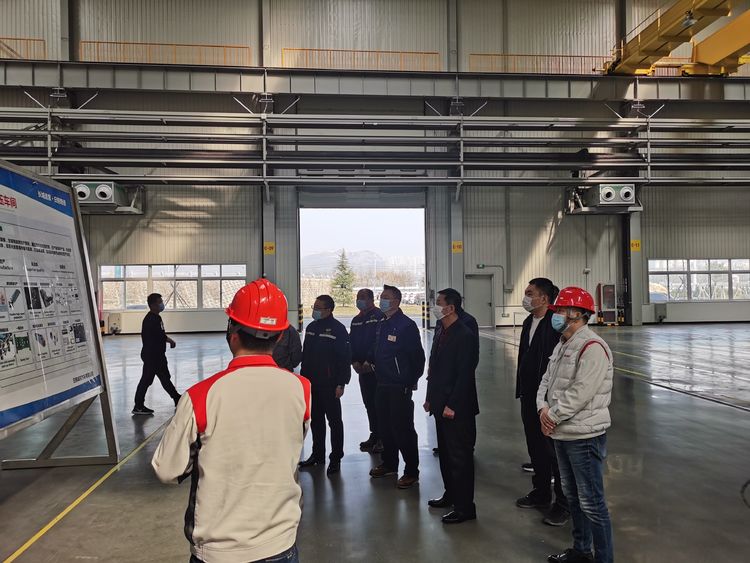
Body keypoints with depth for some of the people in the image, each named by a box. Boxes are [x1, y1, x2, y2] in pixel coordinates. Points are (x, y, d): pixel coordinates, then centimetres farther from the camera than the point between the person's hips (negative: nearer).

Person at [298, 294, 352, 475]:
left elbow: (345, 358, -13)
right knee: (316, 420, 15)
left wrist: (341, 384, -16)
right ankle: (317, 455, 28)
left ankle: (336, 458, 11)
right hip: (312, 384, 7)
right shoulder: (311, 328, 12)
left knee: (334, 421, 2)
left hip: (330, 385, -7)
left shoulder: (338, 329, -11)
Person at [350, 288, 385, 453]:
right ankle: (374, 435, 22)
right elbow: (351, 342, 16)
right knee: (369, 403, 12)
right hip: (362, 369, 7)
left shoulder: (380, 317, -9)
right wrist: (354, 361, 1)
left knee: (378, 402, -5)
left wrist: (370, 362, -18)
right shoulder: (356, 320, 15)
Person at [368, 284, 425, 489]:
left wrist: (411, 381, -8)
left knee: (403, 429, -3)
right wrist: (371, 361, 8)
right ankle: (389, 464, 33)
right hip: (382, 384, 8)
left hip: (400, 387, -8)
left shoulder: (407, 325, -14)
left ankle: (411, 472, 8)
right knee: (385, 426, 17)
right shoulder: (381, 324, 11)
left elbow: (417, 356, -13)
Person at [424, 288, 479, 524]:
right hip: (441, 406, 9)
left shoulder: (464, 336, -17)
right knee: (445, 453, 19)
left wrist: (452, 405, -20)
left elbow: (464, 375, -20)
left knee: (460, 457, 0)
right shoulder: (442, 333, 11)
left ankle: (464, 507, 11)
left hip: (457, 409, -9)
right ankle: (451, 494, 34)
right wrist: (430, 398, 13)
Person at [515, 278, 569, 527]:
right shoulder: (529, 322, 10)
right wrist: (521, 389, 16)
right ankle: (541, 493, 35)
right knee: (535, 447, 19)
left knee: (555, 450, 3)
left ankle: (563, 503, 17)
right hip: (530, 396, 9)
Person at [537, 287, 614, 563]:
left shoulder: (592, 347, -18)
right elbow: (547, 381, 13)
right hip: (562, 434, 10)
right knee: (572, 496, 21)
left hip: (584, 436, -10)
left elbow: (580, 393, -24)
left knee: (592, 503, -2)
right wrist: (543, 408, -5)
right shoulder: (562, 345, 12)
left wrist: (553, 416, -15)